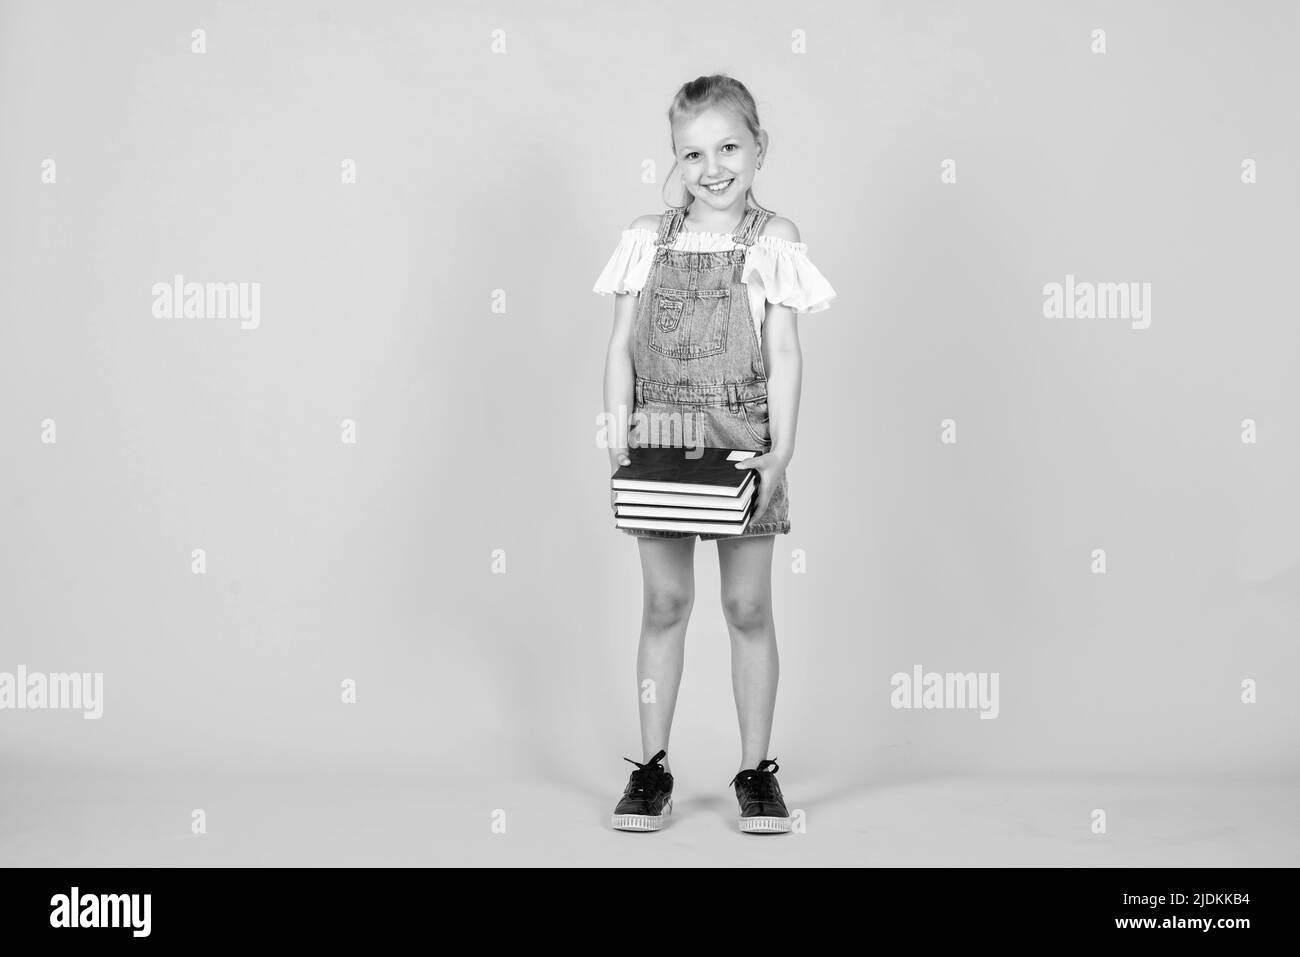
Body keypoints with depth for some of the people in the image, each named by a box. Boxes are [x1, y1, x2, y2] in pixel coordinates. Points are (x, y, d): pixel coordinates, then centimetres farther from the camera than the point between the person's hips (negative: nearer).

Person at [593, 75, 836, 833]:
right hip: (661, 440, 2)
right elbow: (621, 348, 6)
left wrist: (781, 450, -13)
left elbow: (784, 355, -5)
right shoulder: (647, 239, 5)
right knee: (665, 604, 8)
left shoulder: (773, 242, -2)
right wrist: (619, 435, -4)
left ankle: (757, 769, 17)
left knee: (749, 607, 6)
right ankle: (653, 768, 17)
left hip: (740, 442, -2)